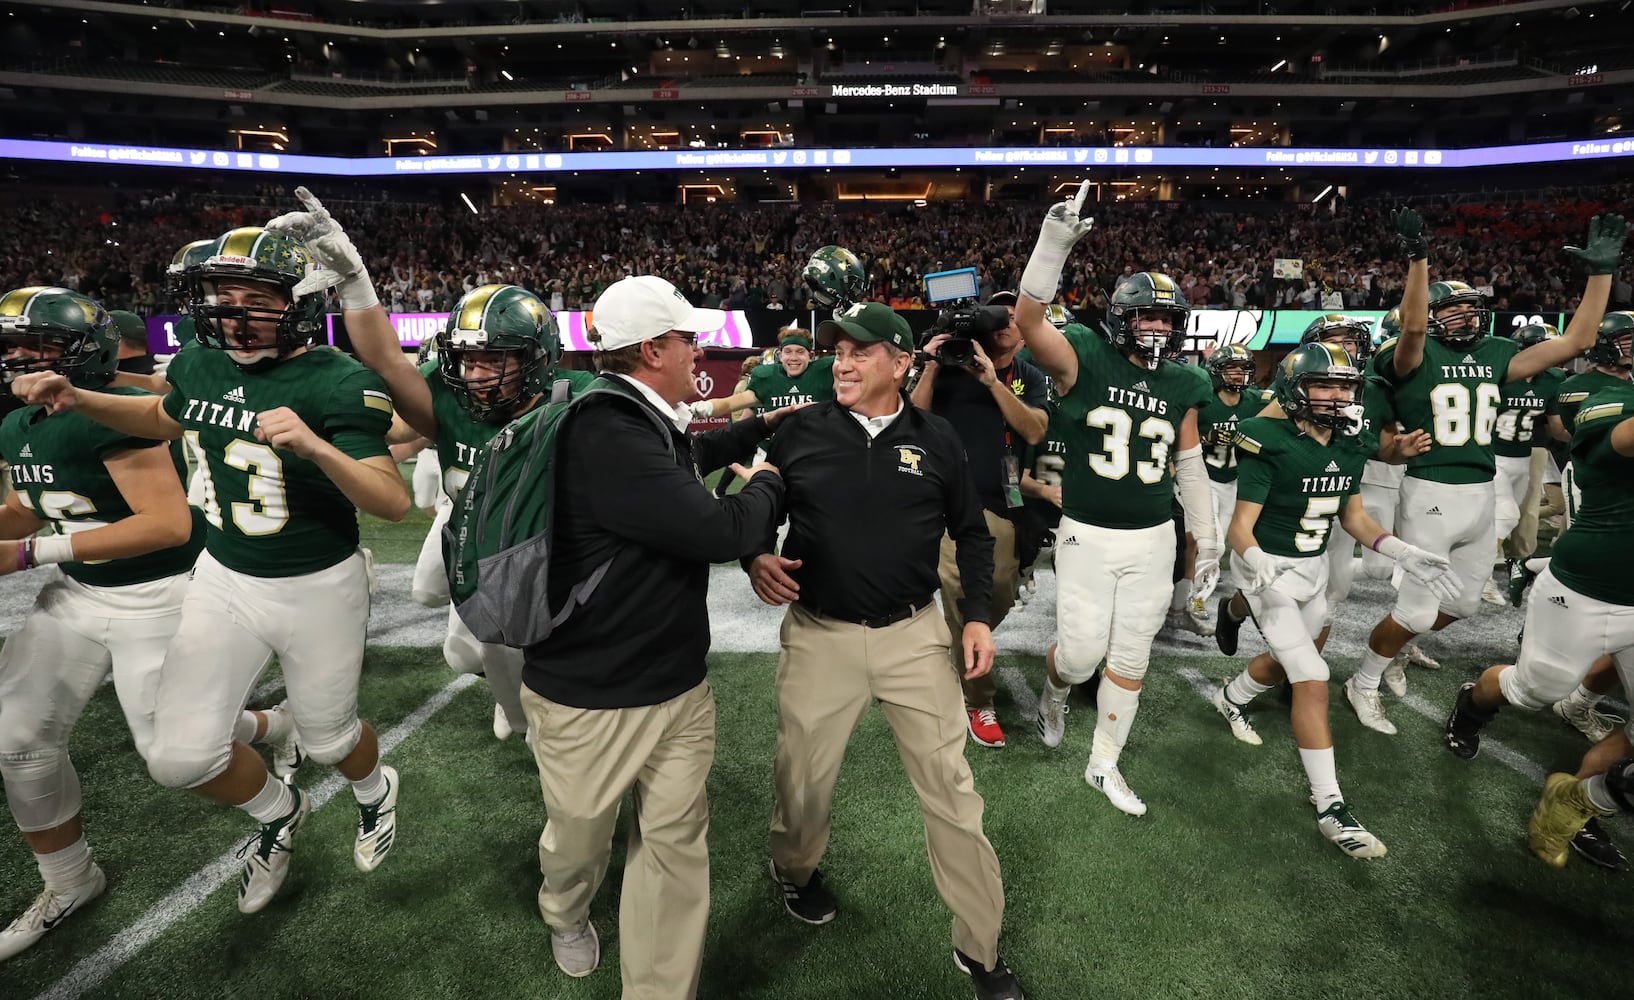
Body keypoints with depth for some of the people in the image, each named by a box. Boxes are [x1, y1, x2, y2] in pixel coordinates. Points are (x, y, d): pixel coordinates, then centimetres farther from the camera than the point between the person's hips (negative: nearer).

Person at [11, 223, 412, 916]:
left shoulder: (337, 384, -21)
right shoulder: (202, 365, -2)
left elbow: (394, 504, -28)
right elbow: (164, 418, 23)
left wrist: (316, 448, -42)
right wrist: (77, 400, 7)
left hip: (318, 588, -5)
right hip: (223, 579, 5)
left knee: (329, 739, 14)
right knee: (180, 757, 4)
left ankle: (376, 791, 50)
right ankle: (278, 814, 36)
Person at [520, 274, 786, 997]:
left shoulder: (650, 421, 4)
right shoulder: (604, 433, -27)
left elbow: (691, 456, 29)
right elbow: (718, 531, -29)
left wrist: (763, 426, 30)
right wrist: (764, 483, -8)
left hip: (678, 686, 7)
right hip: (588, 698, -7)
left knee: (676, 845, 13)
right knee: (580, 839, 20)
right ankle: (565, 916, 55)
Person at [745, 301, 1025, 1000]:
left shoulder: (938, 440, 0)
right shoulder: (802, 432, -2)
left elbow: (971, 534, 9)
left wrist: (977, 615, 0)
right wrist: (756, 557, -12)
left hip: (915, 634, 1)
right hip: (819, 634, 0)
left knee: (951, 789, 7)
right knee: (804, 780, 16)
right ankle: (795, 869, 51)